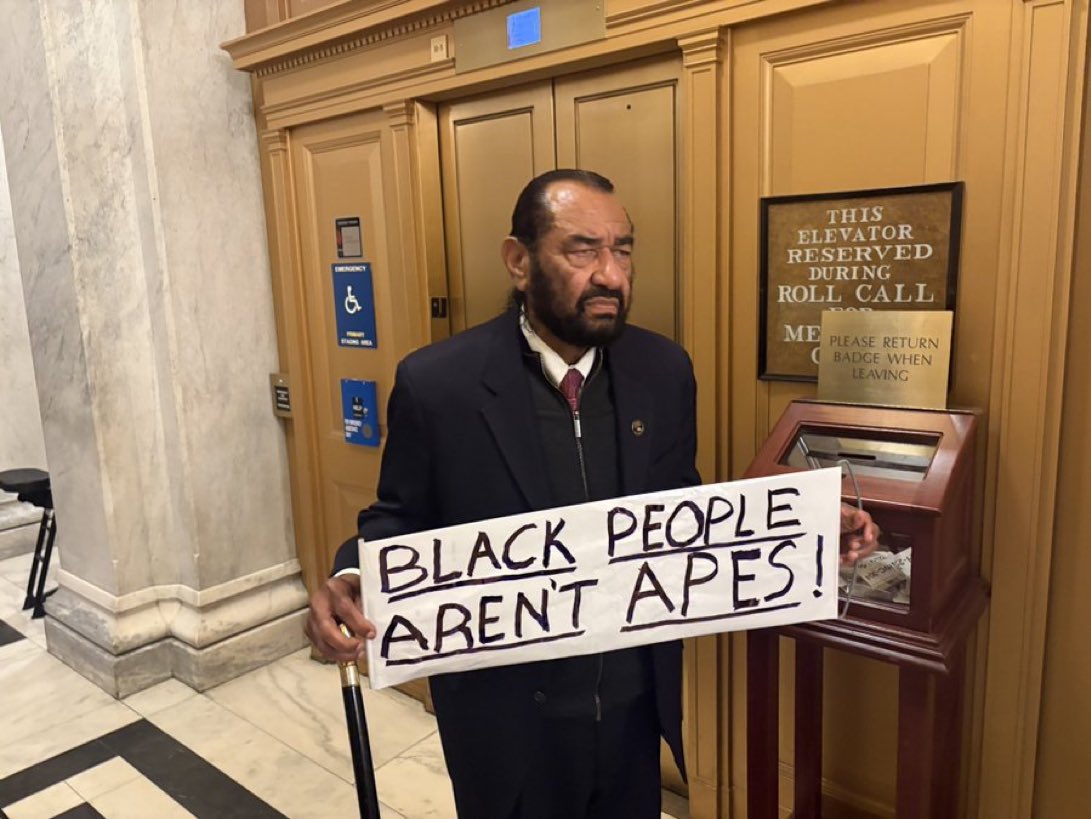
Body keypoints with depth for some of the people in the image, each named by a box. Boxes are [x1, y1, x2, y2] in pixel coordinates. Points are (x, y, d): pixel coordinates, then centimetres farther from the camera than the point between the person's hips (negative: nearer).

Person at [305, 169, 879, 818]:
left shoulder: (665, 370, -6)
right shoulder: (438, 383, -16)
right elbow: (400, 521, -6)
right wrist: (351, 582, -26)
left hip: (637, 702, 3)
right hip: (506, 716, -2)